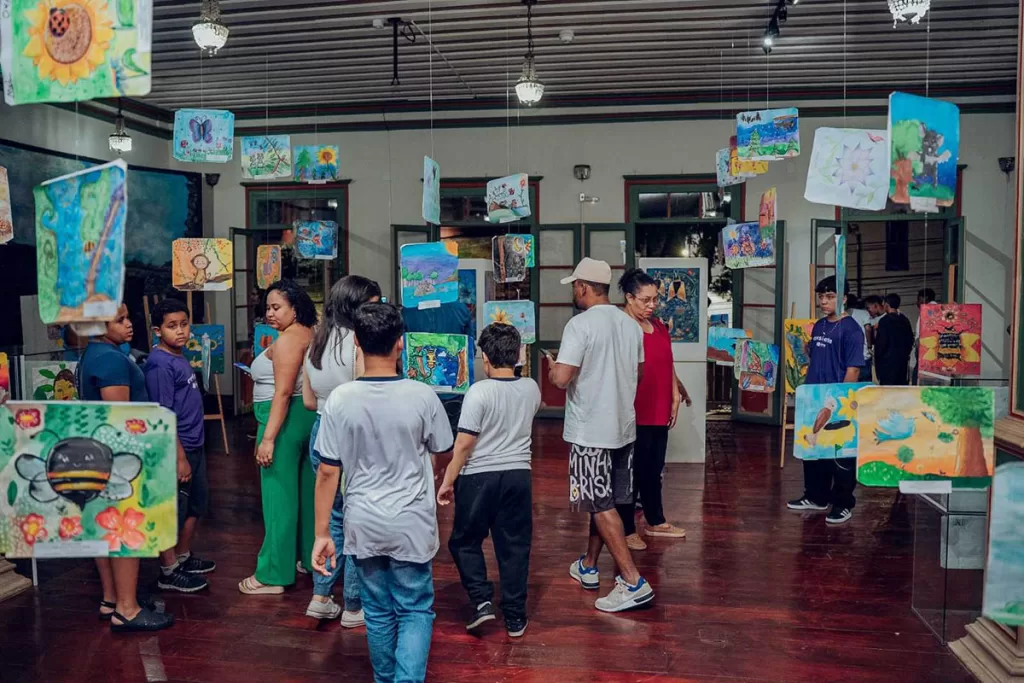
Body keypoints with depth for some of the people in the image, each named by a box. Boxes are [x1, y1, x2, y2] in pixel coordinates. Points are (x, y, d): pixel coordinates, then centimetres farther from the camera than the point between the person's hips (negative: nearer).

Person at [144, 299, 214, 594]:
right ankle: (169, 572, 16)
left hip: (194, 445, 10)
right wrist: (180, 457, -21)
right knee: (172, 510, 3)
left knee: (196, 503, 20)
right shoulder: (159, 365, -19)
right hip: (176, 448, -9)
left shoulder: (180, 357, 10)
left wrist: (192, 452, 20)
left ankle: (183, 557, 35)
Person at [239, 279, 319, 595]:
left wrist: (268, 438, -22)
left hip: (286, 419, -10)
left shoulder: (287, 339, -15)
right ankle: (313, 558, 29)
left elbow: (283, 392, -21)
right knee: (307, 492, 17)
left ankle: (272, 576, 5)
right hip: (310, 417, 10)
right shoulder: (311, 334, 12)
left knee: (279, 496, -3)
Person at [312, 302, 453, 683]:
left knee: (378, 611, 19)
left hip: (364, 524, 2)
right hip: (411, 524, -2)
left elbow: (327, 472, -7)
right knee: (415, 611, 12)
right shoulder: (423, 396, -13)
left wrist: (321, 533, 1)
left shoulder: (339, 400, -11)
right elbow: (443, 452, 3)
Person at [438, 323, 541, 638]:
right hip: (518, 475, 4)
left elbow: (463, 445, -16)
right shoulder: (531, 388, 0)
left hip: (479, 478, -4)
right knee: (514, 546, 11)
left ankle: (482, 600, 7)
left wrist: (448, 481, -6)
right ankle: (515, 617, 17)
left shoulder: (479, 392, -16)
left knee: (464, 542, 16)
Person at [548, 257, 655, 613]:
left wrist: (553, 367, 0)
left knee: (601, 505, -1)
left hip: (590, 430, -7)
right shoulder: (631, 324, 6)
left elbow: (561, 379, -22)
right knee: (603, 499, 18)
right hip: (623, 425, 7)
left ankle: (634, 582, -3)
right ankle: (588, 566, 33)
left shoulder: (580, 325, -16)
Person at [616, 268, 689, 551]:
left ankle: (655, 522, 32)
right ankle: (627, 530, 14)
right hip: (634, 415, -8)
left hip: (659, 412, 8)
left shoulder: (659, 326, 12)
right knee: (633, 472, 2)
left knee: (654, 470, 18)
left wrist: (675, 398, 15)